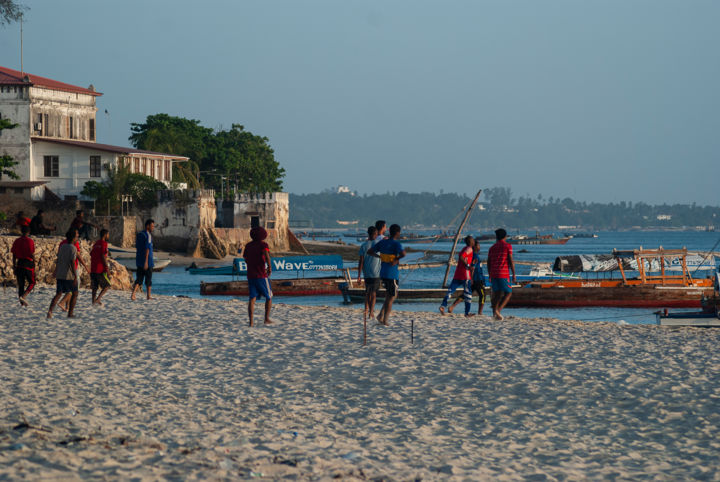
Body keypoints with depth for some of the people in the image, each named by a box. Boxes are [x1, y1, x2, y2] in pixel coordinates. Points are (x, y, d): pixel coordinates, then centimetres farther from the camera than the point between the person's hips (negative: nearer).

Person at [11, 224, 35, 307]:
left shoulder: (17, 241, 6)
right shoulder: (30, 241, -8)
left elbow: (14, 255, 7)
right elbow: (32, 254, -10)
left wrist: (14, 267, 13)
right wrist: (34, 265, 2)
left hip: (19, 263, 4)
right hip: (28, 263, -4)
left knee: (20, 284, 10)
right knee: (32, 282, 9)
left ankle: (22, 302, 10)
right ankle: (23, 296, -13)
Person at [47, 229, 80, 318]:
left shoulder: (62, 247, 10)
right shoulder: (73, 248, -11)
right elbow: (72, 263, -19)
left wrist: (56, 271, 33)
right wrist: (75, 276, -20)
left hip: (60, 275, 6)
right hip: (69, 275, -6)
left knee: (59, 294, 6)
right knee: (74, 293, 12)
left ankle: (50, 310, -14)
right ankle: (70, 313, 11)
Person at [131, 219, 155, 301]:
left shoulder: (139, 235, 12)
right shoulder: (148, 235, -13)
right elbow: (147, 249, -19)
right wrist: (146, 262, -22)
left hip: (139, 261, 7)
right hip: (147, 261, -7)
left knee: (139, 279, 6)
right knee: (148, 279, 7)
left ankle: (133, 294, -11)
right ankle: (149, 296, 15)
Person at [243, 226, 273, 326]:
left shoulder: (248, 246, 12)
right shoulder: (263, 244, -5)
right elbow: (266, 253, -26)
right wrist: (270, 266, -25)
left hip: (250, 275, 4)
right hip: (261, 276, -4)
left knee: (252, 298, 1)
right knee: (269, 297, 12)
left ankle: (251, 322, -11)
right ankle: (267, 319, 8)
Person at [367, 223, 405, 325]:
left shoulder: (382, 242, 7)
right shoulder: (396, 244, -12)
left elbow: (369, 252, 12)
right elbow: (403, 254, -31)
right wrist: (397, 259, -13)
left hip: (383, 274, 7)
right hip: (393, 274, -7)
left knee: (390, 296, 20)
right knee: (391, 298, 3)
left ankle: (381, 315, 7)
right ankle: (385, 320, 2)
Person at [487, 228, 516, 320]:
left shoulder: (492, 248, 14)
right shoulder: (508, 246, 0)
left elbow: (488, 263, 14)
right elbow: (510, 261, -7)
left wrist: (490, 276, 22)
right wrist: (514, 275, -4)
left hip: (493, 274, 5)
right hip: (503, 274, -5)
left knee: (497, 294, 11)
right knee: (508, 293, 3)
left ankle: (495, 312, 2)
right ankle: (498, 310, -16)